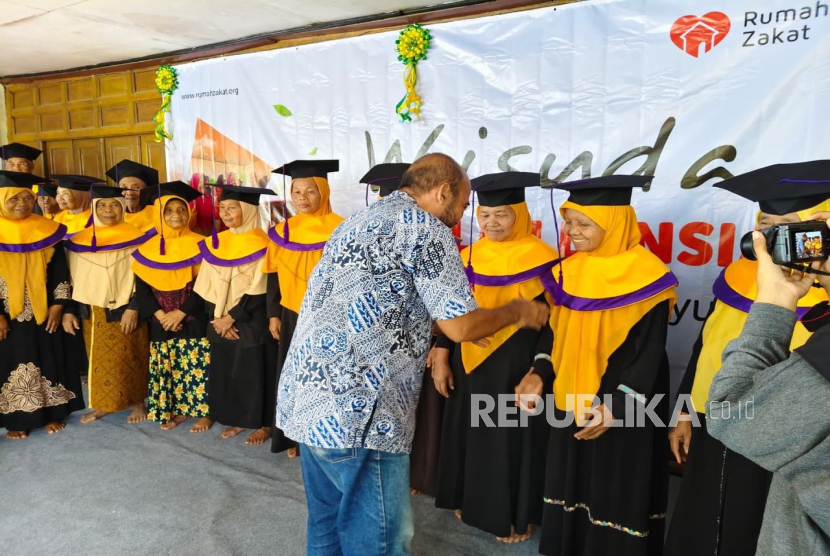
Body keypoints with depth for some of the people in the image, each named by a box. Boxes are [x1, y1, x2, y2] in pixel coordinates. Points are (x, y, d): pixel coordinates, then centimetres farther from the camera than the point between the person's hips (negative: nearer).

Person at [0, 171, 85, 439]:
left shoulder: (47, 230, 0)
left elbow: (60, 273, 3)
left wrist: (57, 307, -4)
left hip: (44, 313, 1)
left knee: (49, 362, 9)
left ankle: (53, 414, 22)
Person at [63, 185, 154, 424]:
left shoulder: (134, 238, -4)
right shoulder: (79, 240, 5)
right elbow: (72, 278, 9)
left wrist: (133, 308, -15)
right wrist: (69, 310, 2)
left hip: (124, 311, -3)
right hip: (92, 313, 3)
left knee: (128, 358, 4)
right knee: (98, 360, 11)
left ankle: (137, 402, 19)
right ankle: (101, 404, 25)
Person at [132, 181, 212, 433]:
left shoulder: (198, 245, -5)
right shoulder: (147, 249, 4)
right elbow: (142, 289, 3)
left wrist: (180, 313, -13)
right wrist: (160, 315, -9)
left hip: (193, 321, -3)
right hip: (161, 324, 3)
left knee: (196, 367, 0)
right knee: (167, 368, 9)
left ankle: (203, 412, 12)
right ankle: (177, 410, 23)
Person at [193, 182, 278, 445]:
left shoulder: (261, 244, -11)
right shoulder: (215, 244, 6)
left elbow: (259, 290, -16)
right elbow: (206, 287, 6)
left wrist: (232, 317, -15)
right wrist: (217, 318, -6)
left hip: (253, 324, -5)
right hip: (221, 323, 6)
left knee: (256, 372, 2)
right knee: (226, 372, 11)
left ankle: (264, 424, 17)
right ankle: (238, 419, 27)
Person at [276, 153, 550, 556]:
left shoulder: (361, 221, 19)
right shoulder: (424, 227, -9)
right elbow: (460, 326, -9)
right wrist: (518, 312, 10)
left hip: (309, 400, 10)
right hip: (353, 411, -9)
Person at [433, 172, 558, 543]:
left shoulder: (542, 259, -12)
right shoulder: (469, 257, 2)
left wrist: (538, 371, -20)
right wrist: (441, 359, 6)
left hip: (516, 368, -5)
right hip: (471, 366, 5)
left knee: (512, 440, 8)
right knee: (470, 435, 17)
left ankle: (515, 515, 29)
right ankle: (471, 501, 39)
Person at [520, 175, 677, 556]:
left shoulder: (645, 276, -15)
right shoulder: (568, 270, 2)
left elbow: (647, 352, -15)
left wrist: (616, 406, -22)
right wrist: (539, 373, -3)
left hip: (622, 407, -5)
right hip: (571, 400, 6)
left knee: (616, 493, 7)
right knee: (571, 484, 17)